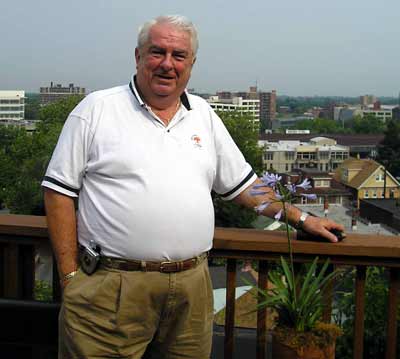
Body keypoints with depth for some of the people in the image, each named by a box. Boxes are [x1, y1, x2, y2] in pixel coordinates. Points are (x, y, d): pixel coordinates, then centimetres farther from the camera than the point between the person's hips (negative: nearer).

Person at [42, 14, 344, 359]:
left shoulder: (204, 114, 13)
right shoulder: (97, 109, -1)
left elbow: (244, 184, 20)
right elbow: (60, 191, -2)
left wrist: (301, 218, 15)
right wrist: (70, 276, -7)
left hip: (192, 287, 4)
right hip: (110, 287, -4)